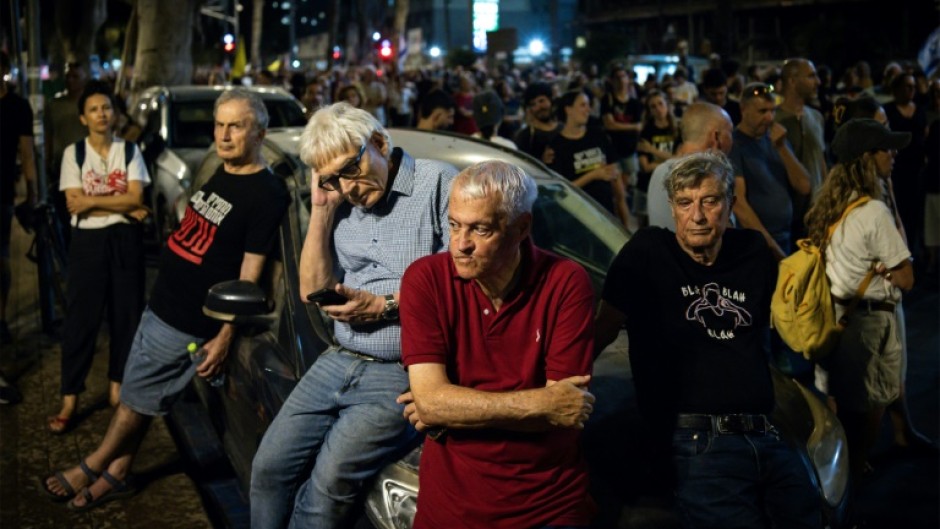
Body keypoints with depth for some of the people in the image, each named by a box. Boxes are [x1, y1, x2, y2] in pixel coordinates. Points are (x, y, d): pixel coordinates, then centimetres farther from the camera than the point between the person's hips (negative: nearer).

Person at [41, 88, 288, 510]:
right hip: (160, 304, 8)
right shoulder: (222, 173, 7)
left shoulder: (266, 194, -20)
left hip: (187, 324, -8)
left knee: (137, 397, 6)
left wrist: (225, 336, -20)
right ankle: (116, 475, 32)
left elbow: (249, 274, -20)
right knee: (139, 396, 17)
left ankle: (91, 469, 25)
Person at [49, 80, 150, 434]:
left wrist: (91, 200, -14)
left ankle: (117, 386, 22)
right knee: (81, 318, 0)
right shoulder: (74, 153, 0)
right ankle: (70, 399, 5)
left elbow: (136, 199, -7)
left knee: (126, 314, 7)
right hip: (88, 240, -1)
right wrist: (122, 206, -13)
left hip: (125, 240, 1)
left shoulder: (130, 151, 3)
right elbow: (73, 204, -10)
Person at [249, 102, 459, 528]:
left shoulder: (437, 184, -7)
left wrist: (384, 305, -14)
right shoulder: (343, 204, 10)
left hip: (403, 374, -6)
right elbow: (313, 291, 9)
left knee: (331, 478, -20)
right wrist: (321, 209, 2)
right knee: (269, 468, 0)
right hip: (340, 361, 6)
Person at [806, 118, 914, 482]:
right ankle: (856, 471, 23)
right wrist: (880, 269, -1)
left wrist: (866, 265, 2)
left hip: (833, 311, 8)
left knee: (842, 398, 20)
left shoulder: (829, 204, 4)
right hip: (869, 318, -7)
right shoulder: (873, 212, -20)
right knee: (871, 403, 11)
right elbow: (906, 279, -16)